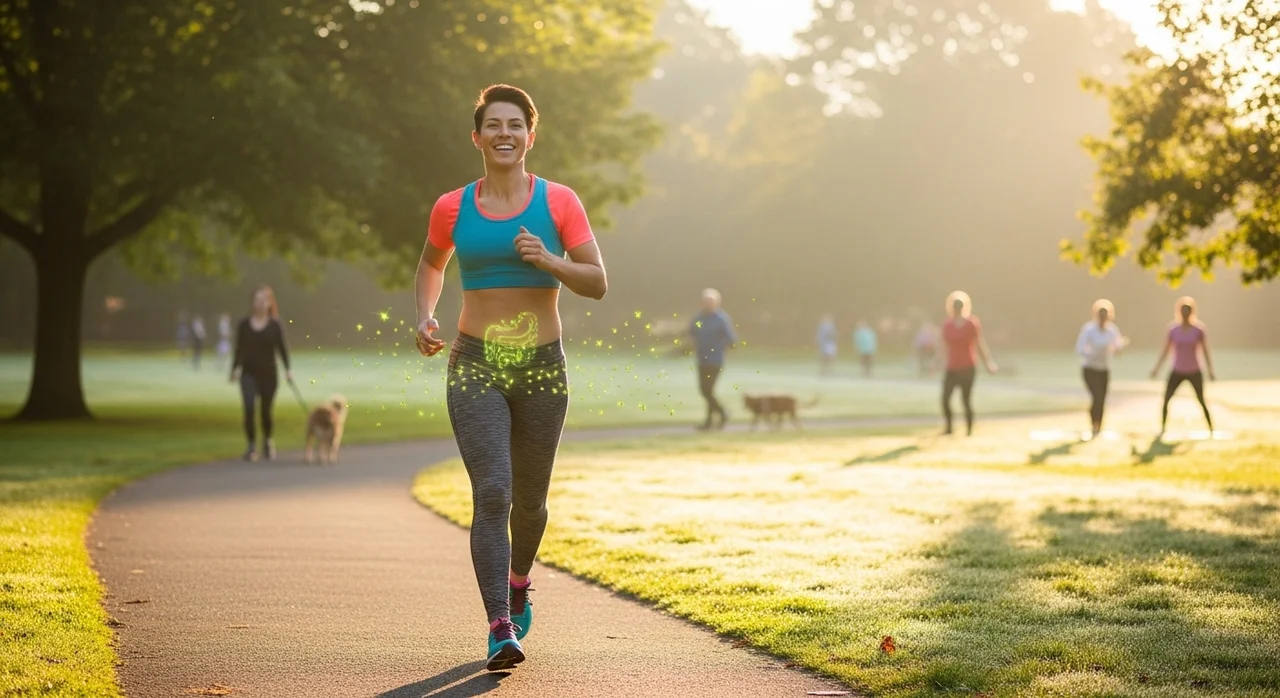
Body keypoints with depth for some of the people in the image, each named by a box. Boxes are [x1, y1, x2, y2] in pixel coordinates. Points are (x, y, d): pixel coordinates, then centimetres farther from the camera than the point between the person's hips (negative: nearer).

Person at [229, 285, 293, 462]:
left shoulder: (275, 325, -3)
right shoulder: (244, 325, 1)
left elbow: (282, 348, -6)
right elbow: (240, 349, 5)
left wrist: (288, 369, -17)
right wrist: (236, 368, -6)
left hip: (269, 374, 0)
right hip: (249, 373, 1)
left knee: (266, 411, 7)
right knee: (249, 408, -15)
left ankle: (268, 441, 35)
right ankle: (251, 446, -5)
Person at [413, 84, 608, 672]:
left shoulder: (558, 202, -1)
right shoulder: (452, 208, 3)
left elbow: (597, 283, -2)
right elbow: (431, 264, 22)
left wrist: (549, 260, -19)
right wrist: (424, 316, 4)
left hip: (542, 365, 1)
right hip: (475, 366, -1)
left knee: (530, 498, 14)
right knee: (491, 493, -16)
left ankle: (519, 578, 47)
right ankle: (501, 630, -18)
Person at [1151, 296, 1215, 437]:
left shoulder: (1198, 330, -5)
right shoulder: (1173, 330, -2)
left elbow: (1205, 352, -2)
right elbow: (1165, 351, 2)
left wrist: (1210, 372, -6)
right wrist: (1156, 369, -4)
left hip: (1194, 372, -1)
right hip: (1177, 372, 1)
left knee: (1202, 401, -2)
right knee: (1165, 399, -10)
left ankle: (1211, 430, 6)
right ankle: (1162, 429, -1)